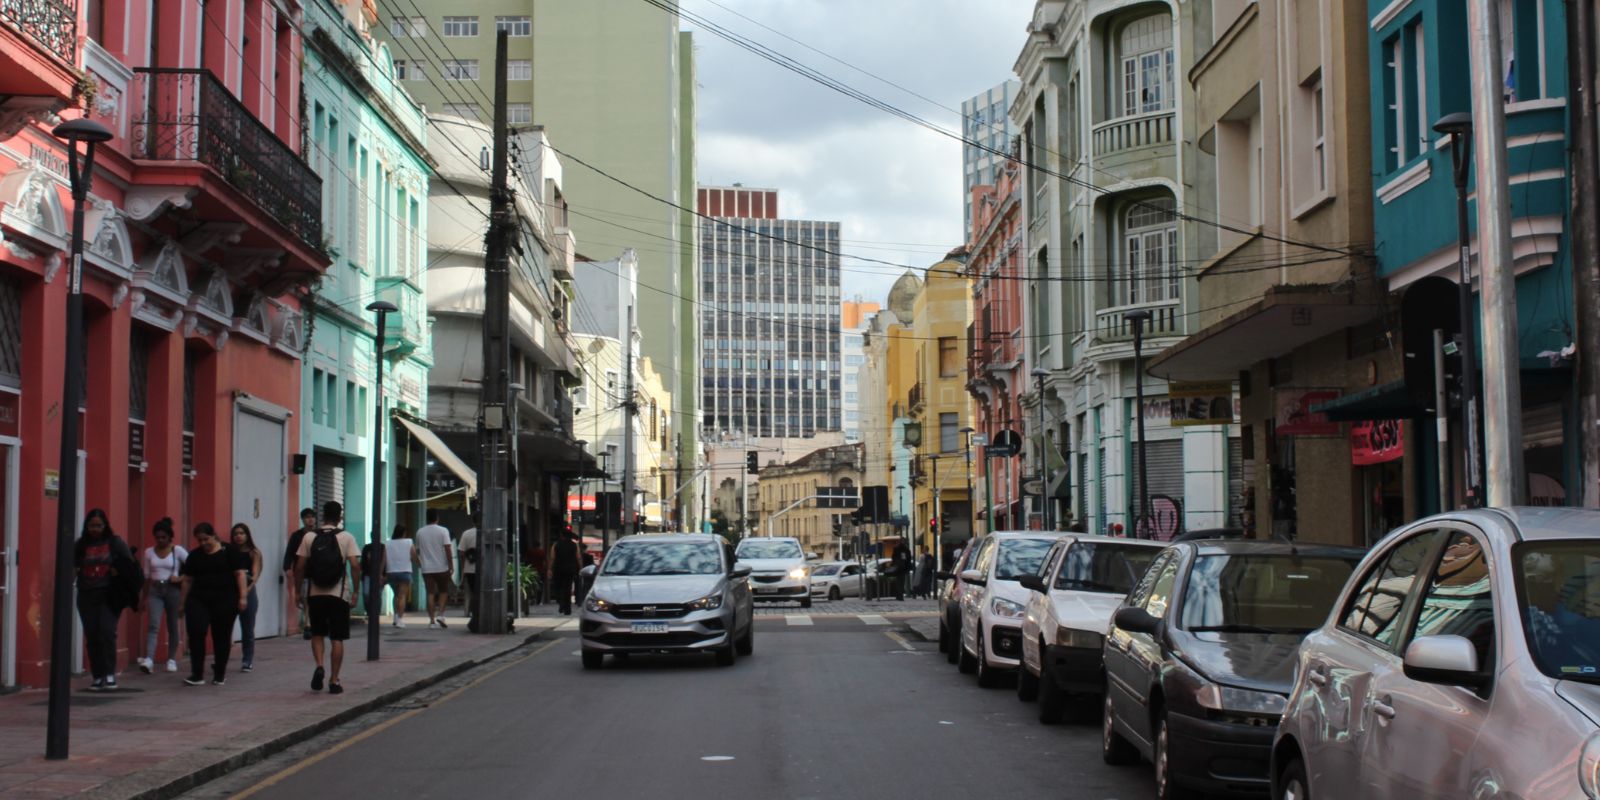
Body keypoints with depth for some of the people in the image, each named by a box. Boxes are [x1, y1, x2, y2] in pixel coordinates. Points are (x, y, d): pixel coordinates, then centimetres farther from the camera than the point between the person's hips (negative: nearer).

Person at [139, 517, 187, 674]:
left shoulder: (178, 550, -2)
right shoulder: (149, 552, 7)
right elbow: (147, 576, 12)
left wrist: (181, 578, -12)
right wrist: (145, 597, 11)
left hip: (172, 590, -1)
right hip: (155, 591, 1)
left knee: (172, 626, 7)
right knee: (154, 625, -14)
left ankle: (171, 660, 18)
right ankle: (148, 660, -25)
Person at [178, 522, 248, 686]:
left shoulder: (230, 552, -1)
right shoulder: (194, 556, 9)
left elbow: (240, 574, -4)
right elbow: (187, 580, 12)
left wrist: (242, 597, -11)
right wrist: (183, 603, 12)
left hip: (225, 600, -2)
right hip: (198, 600, 2)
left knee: (222, 637, 3)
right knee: (196, 634, -12)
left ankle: (220, 674, 16)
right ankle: (197, 674, -8)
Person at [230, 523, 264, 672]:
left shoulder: (254, 553, 3)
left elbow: (255, 574, -7)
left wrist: (247, 588, -24)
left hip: (248, 593, -1)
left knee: (247, 629, 3)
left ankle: (247, 661, 12)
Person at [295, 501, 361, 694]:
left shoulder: (309, 538, 2)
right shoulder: (347, 538, -2)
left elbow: (300, 567, 1)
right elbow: (355, 566, -10)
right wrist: (355, 592, -2)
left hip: (315, 595, 1)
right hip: (339, 595, -1)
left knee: (317, 634, 18)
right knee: (337, 638, 6)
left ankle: (319, 666, -6)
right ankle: (334, 681, 4)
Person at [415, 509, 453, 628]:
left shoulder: (420, 532, 5)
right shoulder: (443, 531, -6)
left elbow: (418, 550, 14)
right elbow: (447, 549, -11)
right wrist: (451, 566, -7)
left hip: (427, 568, 2)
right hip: (442, 568, -2)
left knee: (431, 594, 3)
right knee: (444, 591, 13)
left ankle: (432, 620, -1)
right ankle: (440, 614, -3)